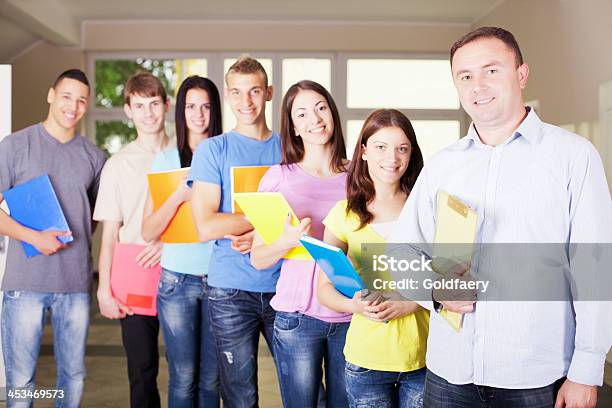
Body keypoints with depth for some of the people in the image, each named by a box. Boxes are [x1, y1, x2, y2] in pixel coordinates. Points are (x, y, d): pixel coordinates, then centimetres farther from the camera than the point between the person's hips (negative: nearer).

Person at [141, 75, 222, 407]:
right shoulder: (165, 160, 3)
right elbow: (148, 232, -3)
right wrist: (179, 196, -17)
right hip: (178, 278, 0)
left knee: (212, 377, 7)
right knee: (183, 377, 3)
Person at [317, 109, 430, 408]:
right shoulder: (345, 214, -1)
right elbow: (324, 288, 3)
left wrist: (412, 302, -15)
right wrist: (356, 305, -17)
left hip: (423, 357, 1)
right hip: (366, 359, 0)